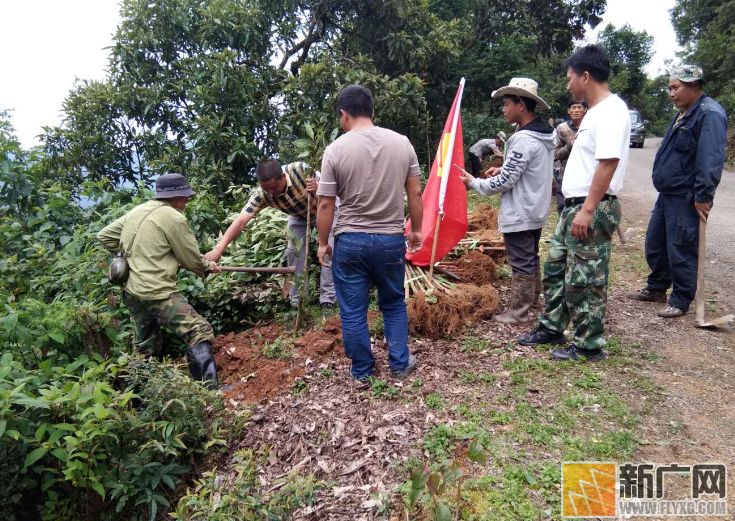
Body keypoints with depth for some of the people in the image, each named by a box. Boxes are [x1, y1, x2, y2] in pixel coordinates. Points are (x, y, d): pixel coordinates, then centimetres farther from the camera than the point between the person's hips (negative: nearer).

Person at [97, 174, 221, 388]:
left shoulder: (137, 211, 12)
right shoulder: (174, 218, -11)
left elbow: (104, 236, 19)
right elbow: (192, 260, -5)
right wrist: (208, 266, 14)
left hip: (131, 293, 9)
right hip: (157, 294, -9)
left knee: (146, 350, 20)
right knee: (199, 331, -11)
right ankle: (208, 387, -19)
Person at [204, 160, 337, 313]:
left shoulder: (301, 170, -38)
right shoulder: (261, 194, -31)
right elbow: (240, 221, -37)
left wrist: (317, 188, -48)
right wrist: (218, 249, -48)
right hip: (298, 216, 3)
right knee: (294, 252, -4)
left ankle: (328, 299, -1)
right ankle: (297, 301, 9)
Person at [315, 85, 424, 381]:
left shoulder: (336, 150, -9)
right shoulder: (401, 143, -1)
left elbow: (325, 205, -7)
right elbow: (415, 194, 2)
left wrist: (323, 243, 4)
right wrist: (416, 230, 14)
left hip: (351, 241, -2)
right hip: (392, 240, 3)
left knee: (353, 311, 12)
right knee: (394, 304, 21)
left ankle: (362, 370, 22)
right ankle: (400, 363, 24)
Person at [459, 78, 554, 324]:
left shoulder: (524, 139, -24)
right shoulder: (545, 134, 6)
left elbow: (504, 182, -23)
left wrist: (474, 183, -9)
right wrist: (504, 168, 8)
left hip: (520, 214, -10)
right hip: (536, 210, 10)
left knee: (521, 263, 1)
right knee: (531, 258, 22)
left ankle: (518, 312, 12)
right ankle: (533, 297, 38)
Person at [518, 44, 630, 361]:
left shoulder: (611, 110, -15)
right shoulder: (594, 111, 16)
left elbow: (608, 162, -24)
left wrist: (588, 211, -27)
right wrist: (575, 208, 19)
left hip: (593, 210, -10)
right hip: (574, 206, 10)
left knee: (585, 280, -1)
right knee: (556, 268, 17)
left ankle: (588, 345, 13)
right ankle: (551, 328, 30)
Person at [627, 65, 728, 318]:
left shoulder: (710, 114, -17)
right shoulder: (684, 113, 15)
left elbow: (711, 160, -23)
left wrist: (703, 197, -24)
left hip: (686, 200, -10)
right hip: (667, 194, 10)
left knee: (681, 252, -1)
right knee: (654, 245, 18)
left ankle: (680, 301, 13)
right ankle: (656, 288, 35)